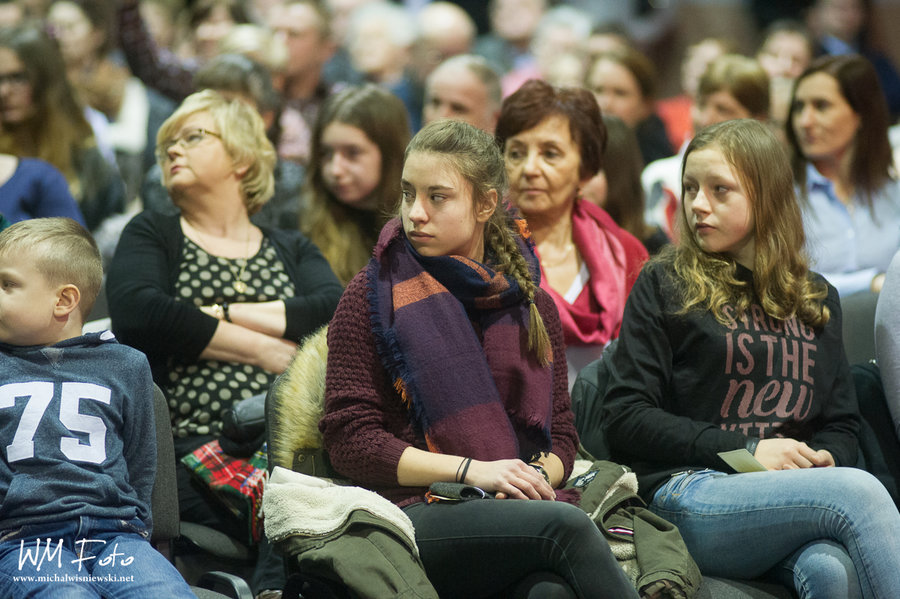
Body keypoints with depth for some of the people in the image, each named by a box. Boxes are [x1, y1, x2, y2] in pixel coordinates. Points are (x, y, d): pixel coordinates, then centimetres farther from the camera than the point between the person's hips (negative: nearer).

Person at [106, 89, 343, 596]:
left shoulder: (293, 249, 26)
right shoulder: (152, 235, 20)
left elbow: (337, 310, 3)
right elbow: (136, 311, -4)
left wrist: (225, 314, -2)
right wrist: (263, 349, -3)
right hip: (195, 443, -3)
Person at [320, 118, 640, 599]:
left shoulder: (531, 303, 19)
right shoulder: (372, 296, 6)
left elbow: (561, 432, 19)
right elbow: (348, 440, -1)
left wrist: (540, 475, -6)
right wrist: (472, 469, -11)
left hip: (521, 506, 3)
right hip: (416, 514, -3)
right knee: (567, 526, -34)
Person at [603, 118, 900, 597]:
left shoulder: (817, 299, 23)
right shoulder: (664, 284, 10)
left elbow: (841, 422, 24)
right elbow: (624, 418, 1)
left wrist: (819, 458, -1)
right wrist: (747, 450, -7)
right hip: (690, 494, -3)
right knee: (857, 492, -31)